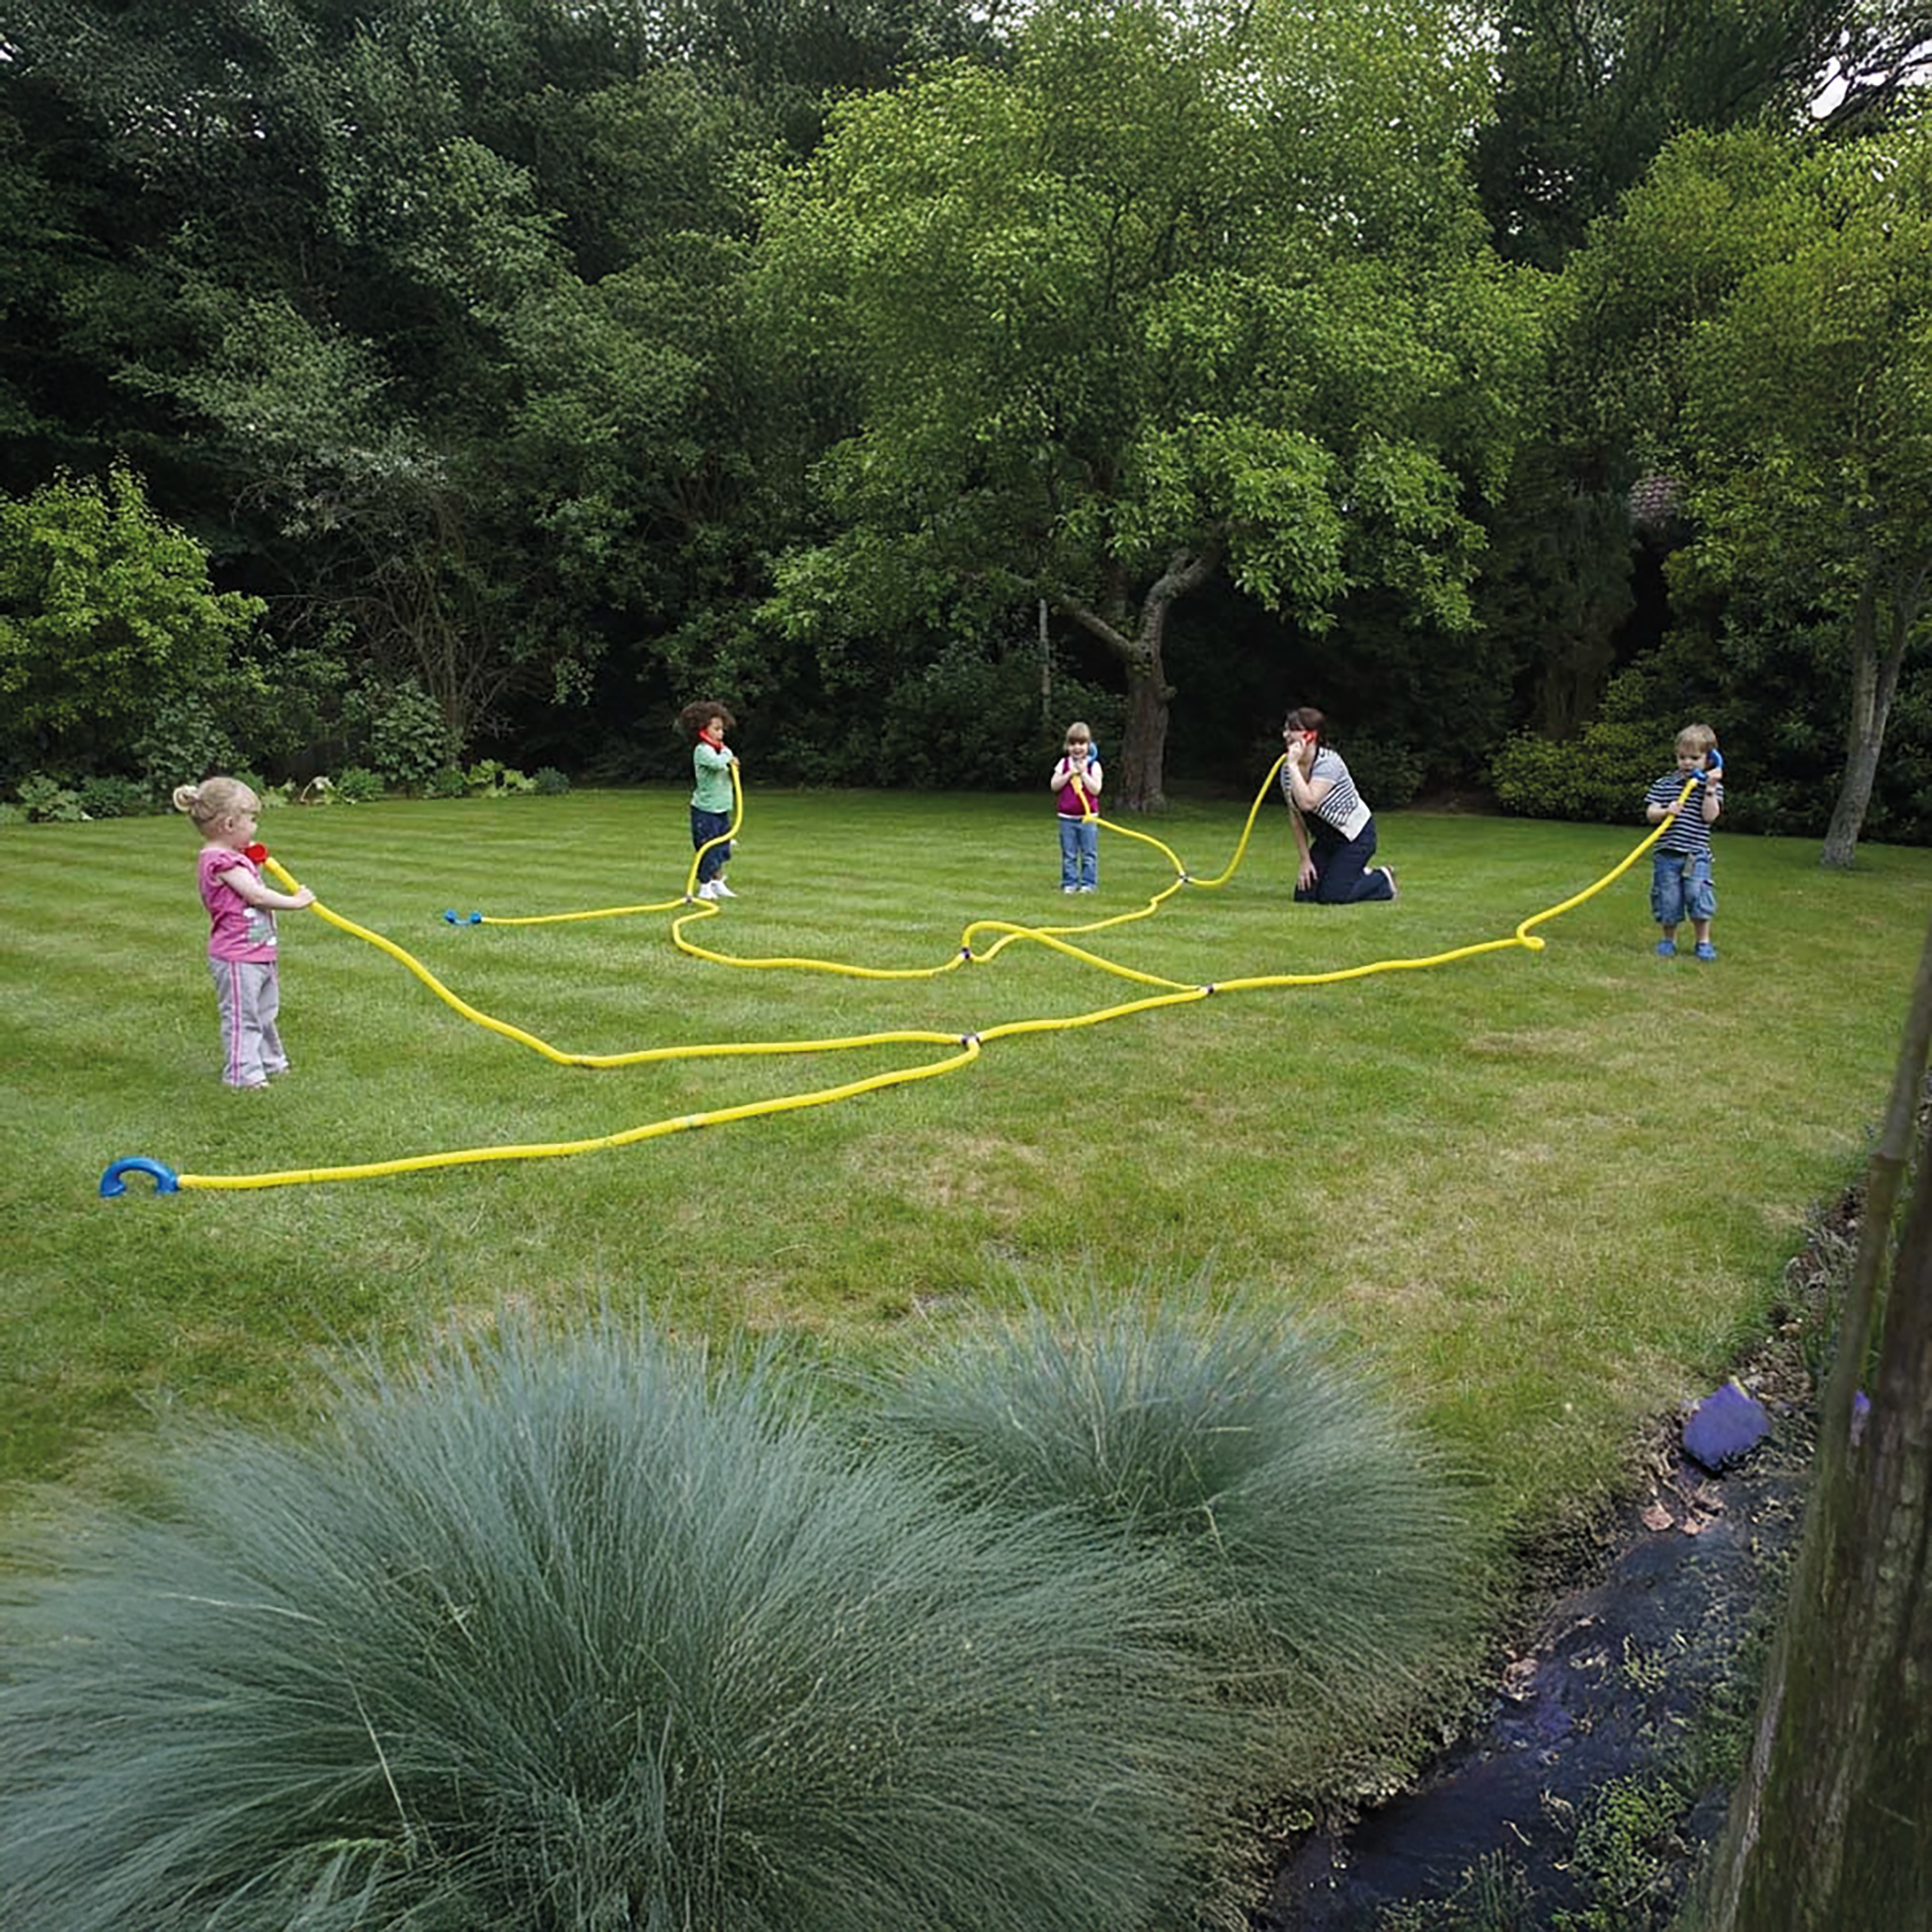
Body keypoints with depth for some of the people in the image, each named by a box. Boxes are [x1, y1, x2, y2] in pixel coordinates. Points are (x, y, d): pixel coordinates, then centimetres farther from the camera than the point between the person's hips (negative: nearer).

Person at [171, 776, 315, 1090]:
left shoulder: (233, 858, 13)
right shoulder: (220, 860, -19)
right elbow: (256, 896, -22)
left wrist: (255, 868, 7)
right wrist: (295, 901, -13)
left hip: (258, 953, 10)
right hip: (236, 957, -10)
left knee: (263, 1013, 22)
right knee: (241, 1016, -2)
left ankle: (270, 1061, 35)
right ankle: (242, 1072, 6)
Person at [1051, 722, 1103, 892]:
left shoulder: (1094, 765, -3)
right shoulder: (1064, 763, 4)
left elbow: (1095, 789, -13)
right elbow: (1054, 785, -4)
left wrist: (1083, 773, -16)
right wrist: (1070, 773, -13)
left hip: (1087, 817, -2)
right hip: (1067, 817, 2)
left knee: (1089, 853, 3)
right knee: (1068, 854, 6)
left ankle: (1087, 883, 10)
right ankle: (1069, 883, 12)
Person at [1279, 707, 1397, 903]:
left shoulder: (1328, 762, -26)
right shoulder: (1287, 769, -6)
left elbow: (1307, 802, -42)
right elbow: (1296, 817, -1)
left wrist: (1293, 765, -36)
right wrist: (1305, 860, -3)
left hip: (1356, 835, -7)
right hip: (1326, 839, 7)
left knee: (1331, 896, -15)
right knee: (1304, 895, -3)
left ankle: (1383, 879, 13)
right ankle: (1360, 874, 20)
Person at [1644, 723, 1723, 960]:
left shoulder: (1713, 786, 4)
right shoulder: (1664, 784, 6)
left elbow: (1710, 816, -8)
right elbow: (1650, 814, 2)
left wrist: (1710, 788, -14)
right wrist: (1665, 812, -18)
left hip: (1696, 854, -1)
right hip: (1666, 853, 1)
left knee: (1699, 896, -7)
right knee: (1667, 899, 4)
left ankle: (1703, 942, 8)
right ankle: (1669, 940, 20)